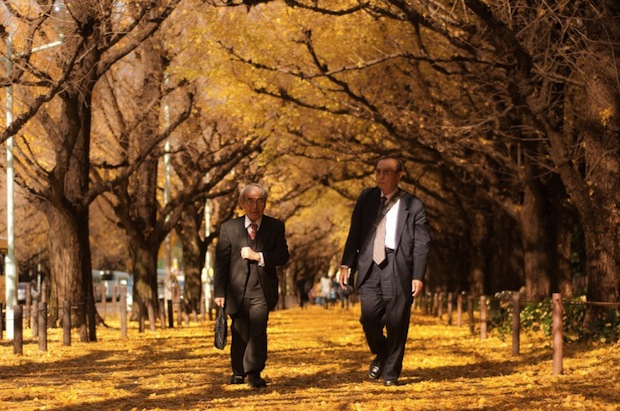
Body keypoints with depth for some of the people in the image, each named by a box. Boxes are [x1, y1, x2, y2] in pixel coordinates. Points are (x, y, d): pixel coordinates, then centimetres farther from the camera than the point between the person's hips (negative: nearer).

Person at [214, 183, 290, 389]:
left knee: (258, 330, -18)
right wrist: (219, 292, -4)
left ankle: (254, 372, -15)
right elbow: (220, 262, 2)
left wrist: (258, 256, -17)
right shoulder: (229, 228, 4)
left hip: (262, 289, -1)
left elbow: (283, 256, -3)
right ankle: (238, 372, 27)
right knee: (240, 334, 9)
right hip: (237, 290, 1)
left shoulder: (275, 227, 5)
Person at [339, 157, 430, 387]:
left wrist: (418, 277, -7)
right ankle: (380, 355, 17)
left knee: (396, 322, -2)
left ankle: (390, 372, 14)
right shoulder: (366, 199, 11)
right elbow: (354, 233, 13)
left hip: (398, 269, -2)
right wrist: (347, 264, 5)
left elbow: (422, 244, 1)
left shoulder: (413, 206, 2)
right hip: (370, 265, 2)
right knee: (370, 316, -12)